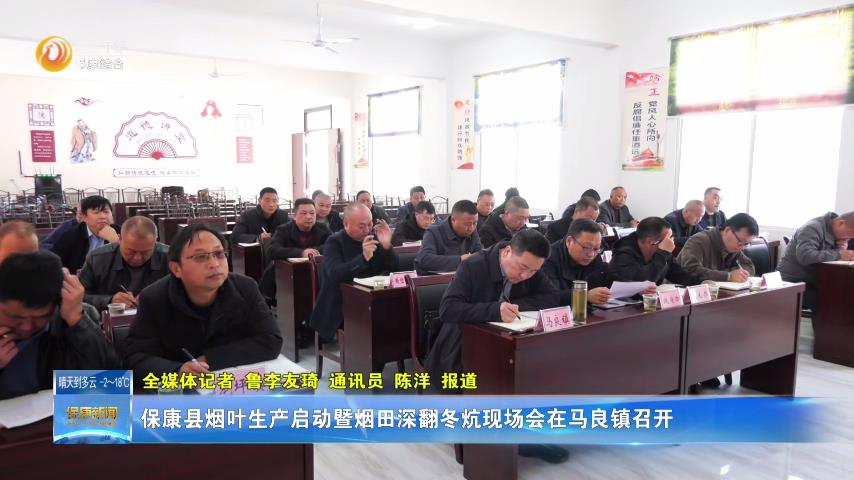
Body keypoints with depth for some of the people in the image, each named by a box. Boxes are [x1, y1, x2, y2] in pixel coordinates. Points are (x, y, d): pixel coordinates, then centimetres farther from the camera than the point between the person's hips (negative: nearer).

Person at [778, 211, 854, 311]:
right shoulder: (813, 229, -18)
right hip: (794, 282, -8)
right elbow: (805, 256, -34)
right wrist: (838, 254, -28)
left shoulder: (835, 232, 7)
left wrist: (843, 249, -5)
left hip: (812, 281, 8)